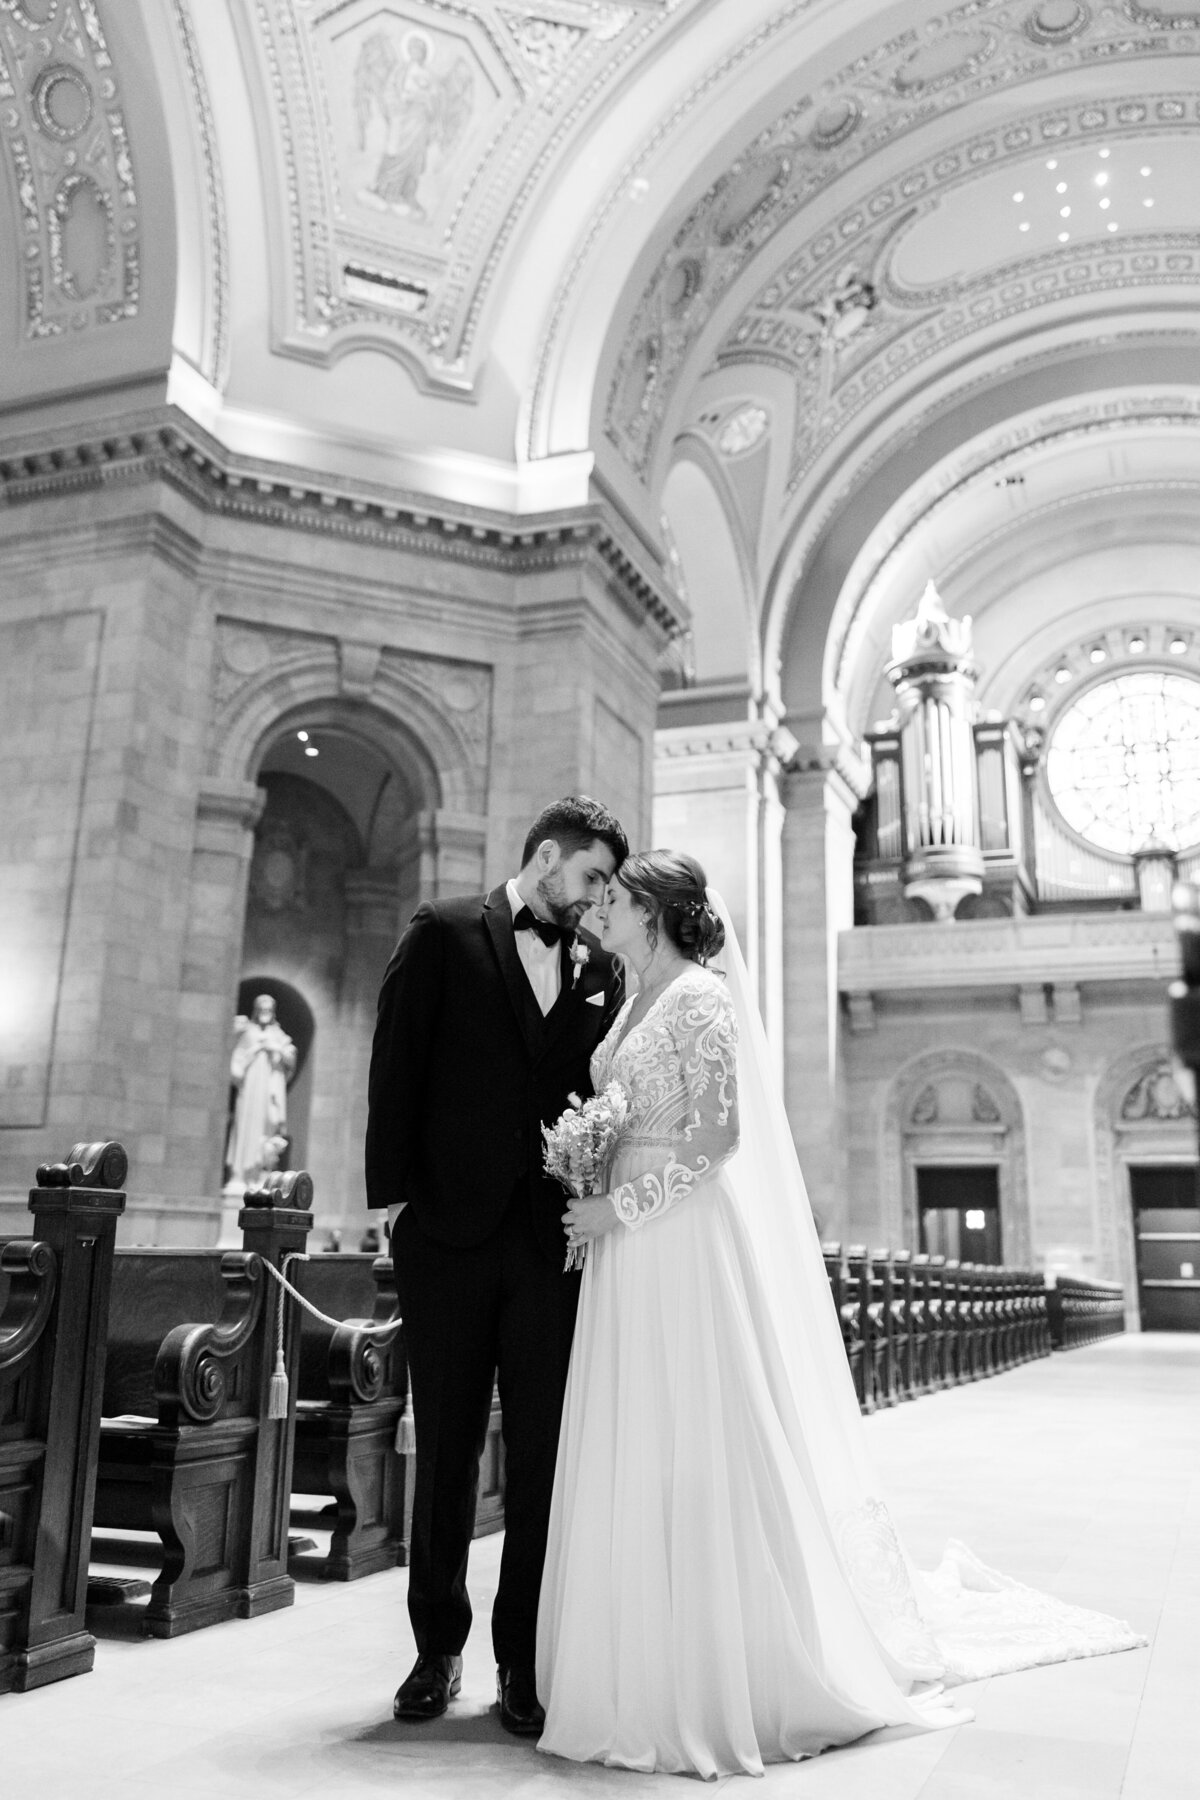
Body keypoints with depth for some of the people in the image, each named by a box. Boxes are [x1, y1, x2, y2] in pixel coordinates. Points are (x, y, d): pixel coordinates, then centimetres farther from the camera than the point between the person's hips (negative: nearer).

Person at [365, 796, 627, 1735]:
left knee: (543, 1449, 5)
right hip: (450, 1228, -2)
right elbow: (397, 1066, -2)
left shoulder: (601, 969, 10)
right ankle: (439, 1645, 27)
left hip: (556, 1235, 2)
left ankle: (525, 1657, 19)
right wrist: (394, 1194, -6)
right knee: (447, 1445, 10)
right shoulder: (444, 933, 1)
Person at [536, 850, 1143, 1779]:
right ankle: (651, 1674, 22)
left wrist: (622, 1207, -16)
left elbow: (718, 1133, -17)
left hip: (690, 1246, -8)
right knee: (636, 1462, 10)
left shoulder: (700, 995, -10)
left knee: (704, 1456, -1)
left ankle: (740, 1683, 13)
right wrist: (591, 1197, 7)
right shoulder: (633, 1005, 15)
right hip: (631, 1254, 8)